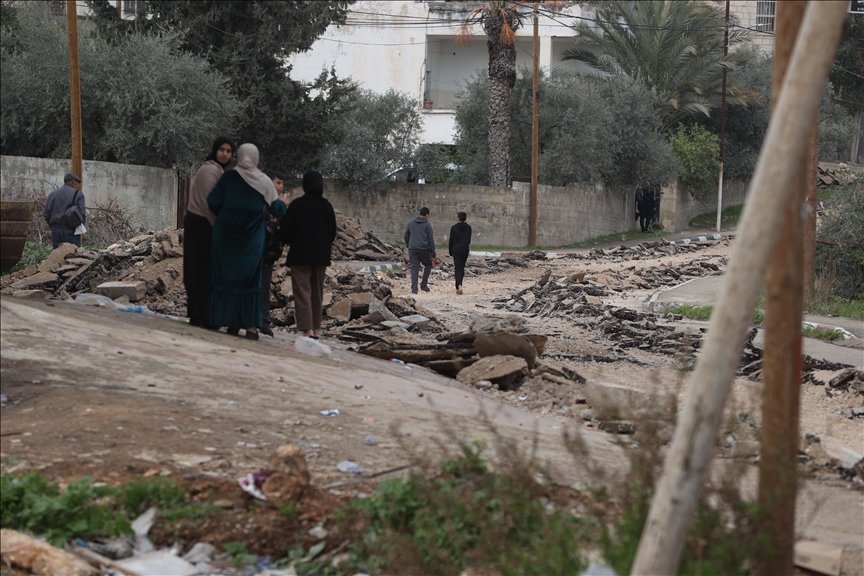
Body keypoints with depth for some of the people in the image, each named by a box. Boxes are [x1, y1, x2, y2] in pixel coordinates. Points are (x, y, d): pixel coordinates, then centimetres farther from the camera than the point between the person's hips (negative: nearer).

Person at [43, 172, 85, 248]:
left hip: (55, 230, 4)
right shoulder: (78, 194, -2)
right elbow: (82, 213, -10)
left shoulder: (52, 194, 11)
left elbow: (46, 214, 8)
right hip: (70, 231, -4)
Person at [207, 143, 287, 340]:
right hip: (252, 237, 0)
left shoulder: (228, 177, -2)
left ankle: (232, 323, 8)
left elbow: (213, 202, -7)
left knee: (227, 275, 9)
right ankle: (251, 325, 0)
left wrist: (224, 213, 12)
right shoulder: (264, 181, -2)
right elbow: (277, 209, 1)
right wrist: (283, 205, 23)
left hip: (226, 234, 0)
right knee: (250, 278, 4)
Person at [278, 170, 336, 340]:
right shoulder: (326, 206, 2)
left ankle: (307, 329, -19)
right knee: (317, 293, 15)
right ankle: (316, 329, 18)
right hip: (321, 255, 4)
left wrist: (289, 241, 13)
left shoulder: (296, 205, -10)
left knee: (302, 292, -7)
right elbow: (333, 232, 10)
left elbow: (286, 230, -7)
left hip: (300, 254, -4)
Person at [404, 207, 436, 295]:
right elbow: (431, 239, -4)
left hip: (412, 249, 3)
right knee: (428, 264, 18)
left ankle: (414, 289, -4)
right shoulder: (427, 224, -2)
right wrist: (433, 252, 0)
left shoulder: (411, 223, 10)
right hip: (424, 249, -3)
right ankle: (423, 285, 12)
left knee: (414, 268, 3)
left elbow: (406, 236, 13)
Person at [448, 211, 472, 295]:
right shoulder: (468, 228, 3)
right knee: (462, 268, 13)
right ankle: (458, 287, 17)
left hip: (456, 250, -3)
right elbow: (469, 240, 9)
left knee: (458, 268, -5)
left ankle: (459, 286, -24)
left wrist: (451, 252, 5)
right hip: (465, 250, 3)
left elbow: (451, 240, -4)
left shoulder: (454, 227, -8)